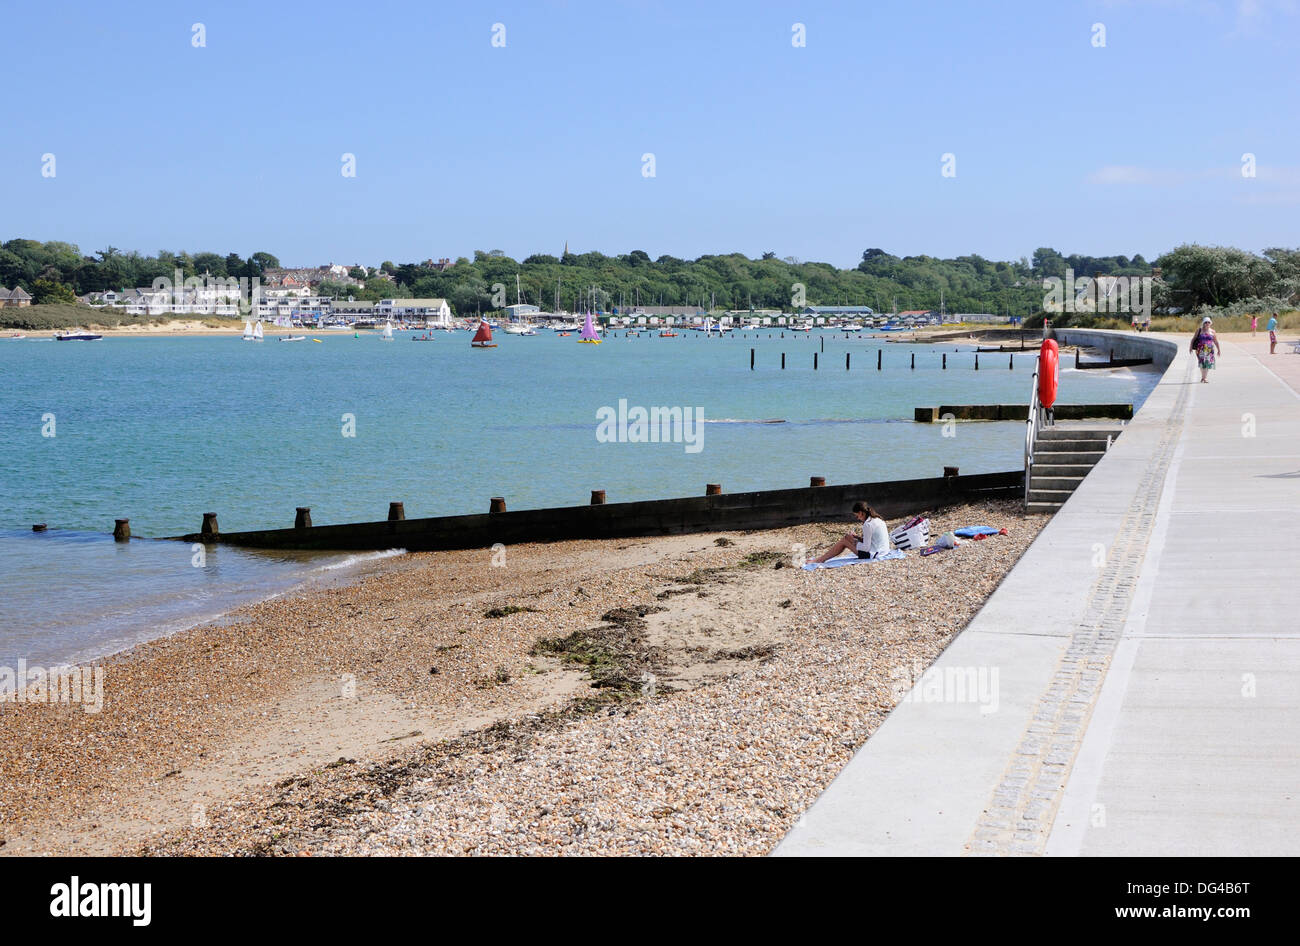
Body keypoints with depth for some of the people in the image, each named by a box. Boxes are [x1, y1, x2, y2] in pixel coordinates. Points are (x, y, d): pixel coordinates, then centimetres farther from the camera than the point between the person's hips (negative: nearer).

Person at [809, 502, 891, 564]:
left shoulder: (867, 525, -20)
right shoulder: (877, 519, 9)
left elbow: (866, 548, -20)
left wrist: (853, 541, -5)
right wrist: (857, 538, 8)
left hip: (872, 554, -10)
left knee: (844, 541, 0)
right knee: (847, 538, 15)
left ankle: (820, 560, 10)